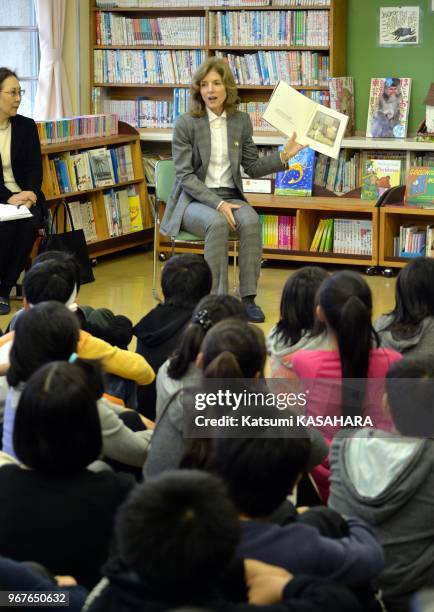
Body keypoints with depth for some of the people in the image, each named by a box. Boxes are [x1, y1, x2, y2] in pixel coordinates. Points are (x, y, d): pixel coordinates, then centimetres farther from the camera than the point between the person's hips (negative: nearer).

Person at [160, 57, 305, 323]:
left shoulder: (241, 121, 6)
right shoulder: (186, 124, -7)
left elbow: (253, 168, 11)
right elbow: (185, 176, -11)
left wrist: (284, 155, -4)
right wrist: (217, 204, -21)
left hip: (230, 196, 3)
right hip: (194, 200, -3)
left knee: (251, 221, -30)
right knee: (217, 223, -36)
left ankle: (248, 298, -24)